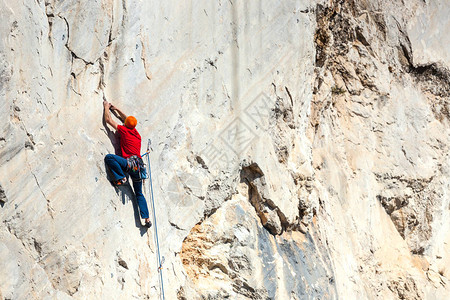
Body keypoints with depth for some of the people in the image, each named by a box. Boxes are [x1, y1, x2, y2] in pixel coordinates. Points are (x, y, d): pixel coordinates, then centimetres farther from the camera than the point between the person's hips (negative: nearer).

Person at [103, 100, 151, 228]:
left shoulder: (124, 130, 0)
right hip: (138, 166, 8)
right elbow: (128, 119, 38)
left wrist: (106, 107, 18)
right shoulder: (136, 133, 19)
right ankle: (147, 219, 11)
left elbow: (108, 120, 3)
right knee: (139, 193, 17)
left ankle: (121, 178, -19)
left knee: (109, 157, -18)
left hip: (130, 163, -8)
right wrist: (116, 109, 41)